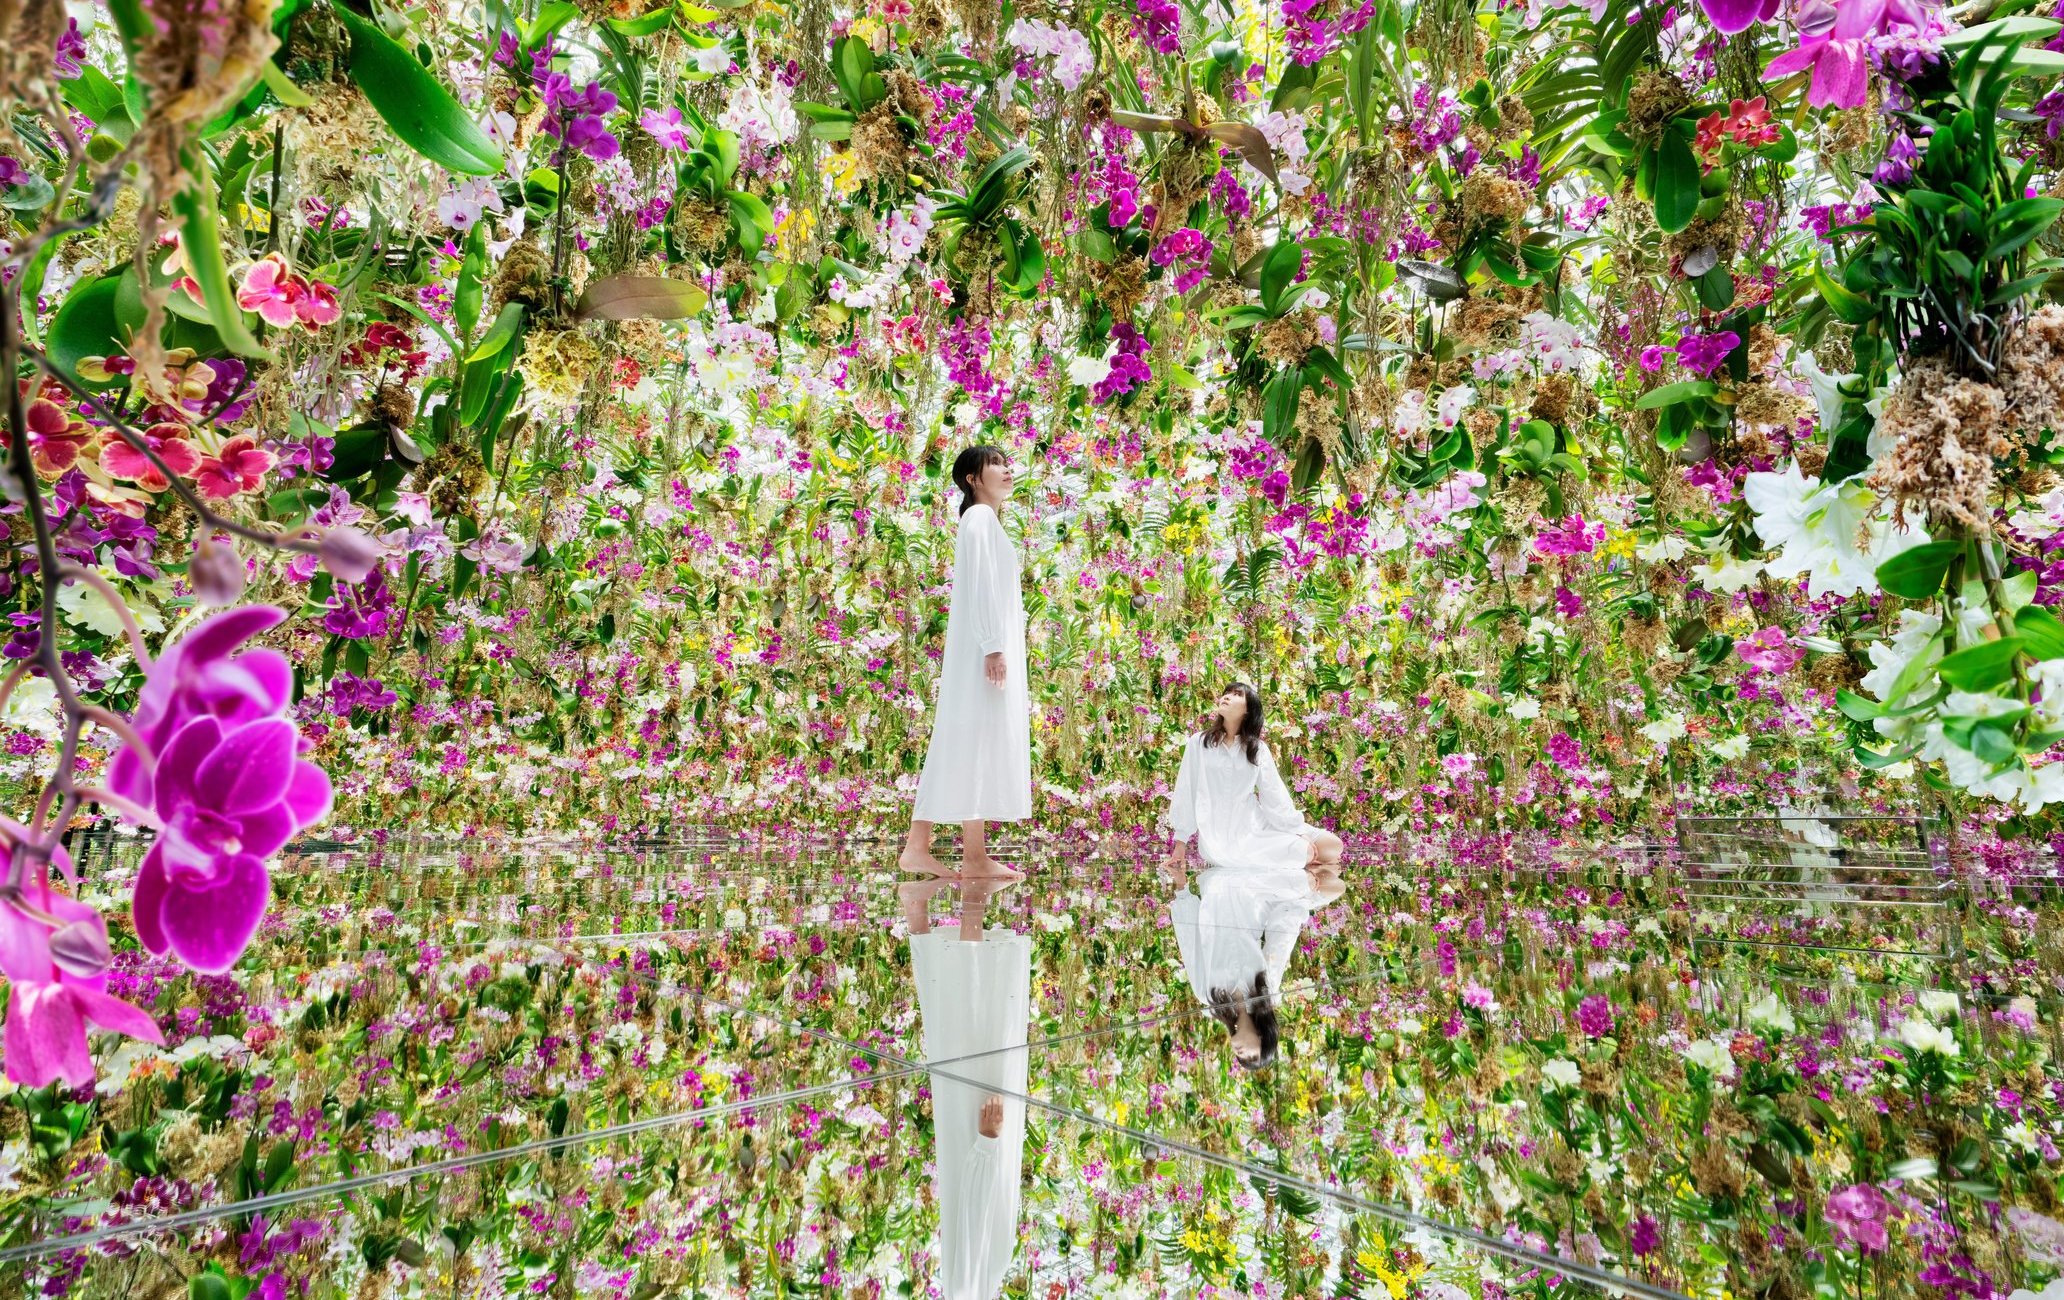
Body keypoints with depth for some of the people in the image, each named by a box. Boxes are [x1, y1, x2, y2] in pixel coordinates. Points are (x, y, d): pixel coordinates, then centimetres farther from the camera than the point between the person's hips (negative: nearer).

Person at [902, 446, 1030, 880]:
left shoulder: (986, 521, 24)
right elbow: (980, 584, -16)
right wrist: (994, 647, -22)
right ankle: (975, 857, -3)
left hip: (986, 650, 10)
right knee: (978, 743, -8)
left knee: (960, 746, 6)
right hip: (984, 649, -10)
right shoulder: (981, 518, -6)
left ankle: (918, 847, 7)